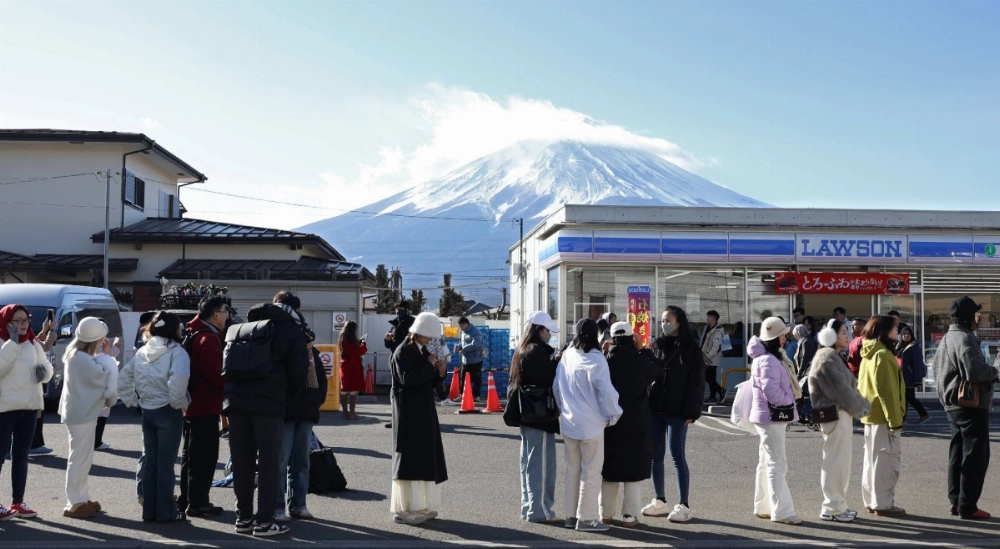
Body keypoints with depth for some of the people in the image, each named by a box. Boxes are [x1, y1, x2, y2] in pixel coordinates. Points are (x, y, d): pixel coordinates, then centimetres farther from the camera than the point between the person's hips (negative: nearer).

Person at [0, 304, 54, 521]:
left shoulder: (33, 343, 9)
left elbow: (47, 366, 17)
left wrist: (44, 370, -6)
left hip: (29, 406, 6)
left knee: (21, 456, 12)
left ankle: (18, 502, 20)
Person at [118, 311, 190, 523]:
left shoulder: (142, 352, 10)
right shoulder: (176, 351, -11)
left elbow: (122, 380, 10)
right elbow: (179, 379, -29)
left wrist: (133, 401, 12)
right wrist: (179, 402, -15)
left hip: (147, 411, 6)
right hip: (168, 411, -6)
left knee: (150, 462, 12)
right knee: (165, 463, 0)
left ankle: (149, 510, 17)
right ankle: (166, 512, 7)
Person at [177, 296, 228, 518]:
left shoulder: (195, 336, 15)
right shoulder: (209, 339, -17)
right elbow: (216, 375, -23)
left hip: (192, 404, 10)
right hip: (206, 406, -10)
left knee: (191, 454, 16)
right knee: (205, 456, -4)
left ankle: (186, 499, 24)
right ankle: (197, 503, 0)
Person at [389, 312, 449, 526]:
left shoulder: (423, 352, 13)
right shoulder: (402, 352, -11)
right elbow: (407, 379, -24)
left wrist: (440, 373, -3)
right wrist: (429, 366, -16)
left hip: (424, 411, 9)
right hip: (408, 412, -8)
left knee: (425, 456, 10)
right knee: (409, 457, -6)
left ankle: (420, 505, 19)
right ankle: (404, 509, -1)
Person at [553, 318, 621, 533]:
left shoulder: (567, 356, 0)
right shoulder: (596, 359, -16)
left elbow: (556, 387, 9)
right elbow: (606, 391, -20)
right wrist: (613, 415, -4)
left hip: (568, 422, 5)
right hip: (591, 424, -5)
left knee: (573, 470, 16)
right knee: (590, 472, 5)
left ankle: (571, 515, 22)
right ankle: (586, 518, 9)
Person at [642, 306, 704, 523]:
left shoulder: (690, 349, -4)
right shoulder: (657, 346, 9)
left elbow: (697, 382, -6)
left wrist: (691, 411, -13)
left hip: (677, 411, -5)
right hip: (655, 409, 5)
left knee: (677, 455, -4)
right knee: (655, 456, 9)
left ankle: (683, 505, 5)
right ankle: (660, 501, 20)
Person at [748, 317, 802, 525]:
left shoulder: (772, 358, 14)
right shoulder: (769, 361, -20)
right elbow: (771, 391, -26)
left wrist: (790, 398, 3)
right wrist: (791, 399, -11)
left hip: (771, 417, 11)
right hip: (770, 417, -11)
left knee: (767, 462, 15)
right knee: (777, 464, -8)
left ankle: (763, 506, 23)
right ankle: (782, 511, -6)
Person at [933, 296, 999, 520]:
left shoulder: (946, 339, 15)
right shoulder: (965, 339, -18)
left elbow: (937, 370, 21)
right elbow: (976, 371, -29)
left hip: (953, 404, 10)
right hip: (972, 405, -10)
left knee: (958, 452, 15)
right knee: (975, 455, -3)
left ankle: (956, 501, 20)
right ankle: (967, 506, 0)